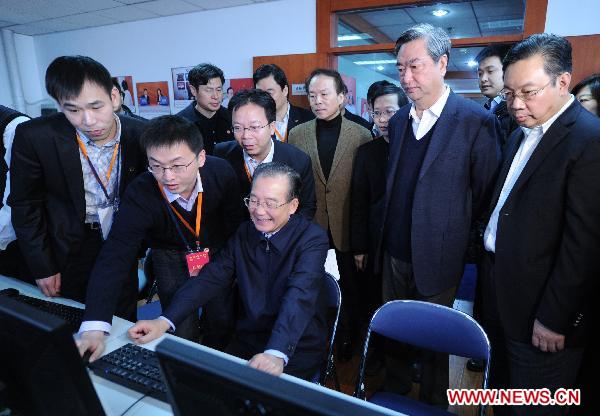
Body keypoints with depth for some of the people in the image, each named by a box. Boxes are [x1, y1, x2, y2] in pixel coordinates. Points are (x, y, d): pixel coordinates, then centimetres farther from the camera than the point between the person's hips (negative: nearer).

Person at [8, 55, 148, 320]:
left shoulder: (140, 134, -16)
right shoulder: (34, 137, -20)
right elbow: (25, 205, -8)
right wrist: (42, 267, -6)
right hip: (71, 247, 0)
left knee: (124, 321, 15)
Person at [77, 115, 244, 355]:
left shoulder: (221, 172, -23)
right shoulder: (140, 195, -28)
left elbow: (235, 220, -7)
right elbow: (114, 256, -33)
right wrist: (94, 328, -43)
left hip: (218, 251, 1)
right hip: (170, 253, -1)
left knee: (223, 319, -1)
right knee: (181, 331, -5)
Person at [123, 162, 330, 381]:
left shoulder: (312, 238, -16)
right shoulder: (243, 232, 1)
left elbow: (299, 298, -30)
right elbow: (210, 277, -7)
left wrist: (277, 354, -44)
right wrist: (164, 321, -20)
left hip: (298, 347, -4)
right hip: (248, 340, 4)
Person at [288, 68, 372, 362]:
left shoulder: (361, 135, -4)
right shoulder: (297, 134, 2)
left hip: (347, 229, -1)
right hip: (311, 228, 1)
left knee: (349, 291, 16)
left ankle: (348, 339, 39)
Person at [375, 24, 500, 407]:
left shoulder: (477, 122, -13)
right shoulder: (398, 121, 6)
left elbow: (485, 195, -8)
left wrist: (460, 241, -1)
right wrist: (385, 237, 11)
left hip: (436, 259, -5)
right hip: (394, 252, 5)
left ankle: (433, 404, 39)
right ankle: (394, 395, 43)